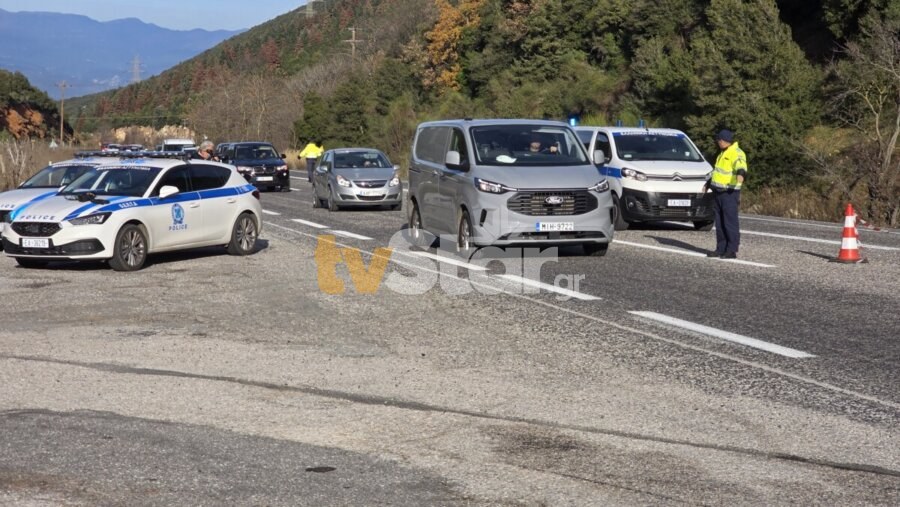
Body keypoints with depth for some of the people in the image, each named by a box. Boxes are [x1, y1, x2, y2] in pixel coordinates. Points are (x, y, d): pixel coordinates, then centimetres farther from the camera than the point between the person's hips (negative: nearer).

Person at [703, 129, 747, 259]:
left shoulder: (737, 154, -13)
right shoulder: (723, 153, 18)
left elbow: (741, 168, -31)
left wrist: (740, 175, -53)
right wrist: (708, 183, 40)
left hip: (729, 193, -10)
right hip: (718, 192, 10)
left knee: (730, 222, -7)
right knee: (719, 223, 11)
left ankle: (732, 251, -5)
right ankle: (721, 249, 17)